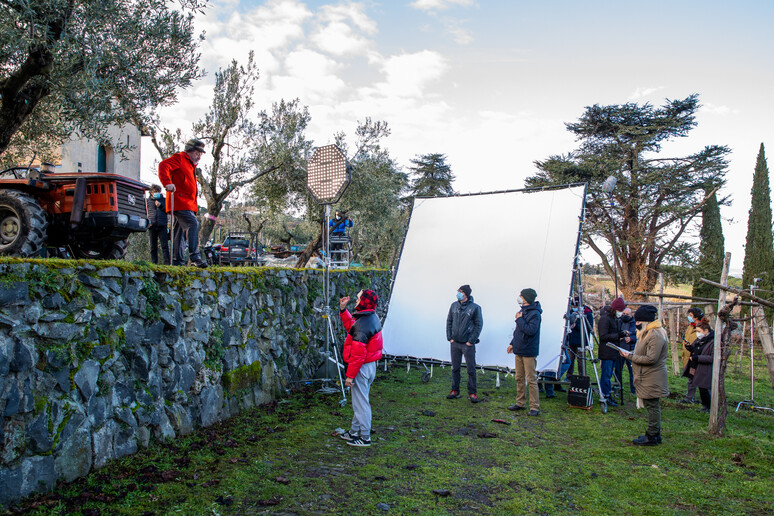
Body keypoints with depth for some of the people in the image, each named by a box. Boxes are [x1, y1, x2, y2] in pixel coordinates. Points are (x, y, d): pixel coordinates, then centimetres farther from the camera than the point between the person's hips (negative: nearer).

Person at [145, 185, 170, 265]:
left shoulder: (164, 200, 12)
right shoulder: (148, 201, 15)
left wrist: (160, 206, -7)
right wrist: (147, 221, 3)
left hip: (162, 225, -1)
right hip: (152, 226, 2)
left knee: (165, 245, -8)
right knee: (153, 246, 4)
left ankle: (167, 262, -8)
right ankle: (154, 263, 8)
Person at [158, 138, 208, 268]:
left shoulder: (191, 165, 26)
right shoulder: (179, 158, -1)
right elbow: (163, 166, -17)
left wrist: (194, 204, 23)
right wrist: (167, 183, -30)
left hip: (188, 203, 10)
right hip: (179, 201, -10)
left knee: (180, 231, 10)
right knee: (193, 224, -22)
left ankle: (177, 261, 13)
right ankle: (194, 257, -26)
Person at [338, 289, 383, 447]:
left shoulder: (362, 325, -25)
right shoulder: (371, 318, 6)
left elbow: (357, 354, -26)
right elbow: (351, 326, 22)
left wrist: (350, 375, -20)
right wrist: (343, 310, 14)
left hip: (362, 368, -10)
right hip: (370, 365, 10)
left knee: (361, 403, 2)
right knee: (359, 401, 21)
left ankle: (364, 438, 13)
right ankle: (354, 432, 34)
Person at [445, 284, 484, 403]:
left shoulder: (475, 308, -8)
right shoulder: (454, 305, 5)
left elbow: (479, 325, -6)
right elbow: (449, 321, 11)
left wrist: (471, 341, -10)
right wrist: (449, 337, 3)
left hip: (468, 344, -4)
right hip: (455, 343, 4)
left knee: (471, 369, 0)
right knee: (455, 368, 11)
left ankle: (472, 393, 10)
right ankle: (455, 391, 22)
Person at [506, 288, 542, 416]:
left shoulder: (535, 314, -15)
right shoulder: (523, 311, 13)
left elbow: (531, 330, -27)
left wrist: (519, 319, -18)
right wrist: (512, 343, 19)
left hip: (529, 352, -9)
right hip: (519, 350, 9)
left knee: (531, 380, -4)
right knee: (519, 378, 14)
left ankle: (535, 407, 2)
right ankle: (520, 403, 24)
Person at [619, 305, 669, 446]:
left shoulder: (656, 336, -20)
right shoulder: (648, 333, 14)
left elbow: (651, 359, -24)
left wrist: (630, 356, -17)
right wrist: (632, 354, 5)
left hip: (652, 379, -10)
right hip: (647, 378, 10)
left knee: (652, 406, -3)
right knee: (652, 406, 15)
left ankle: (652, 437, 4)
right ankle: (655, 434, 24)